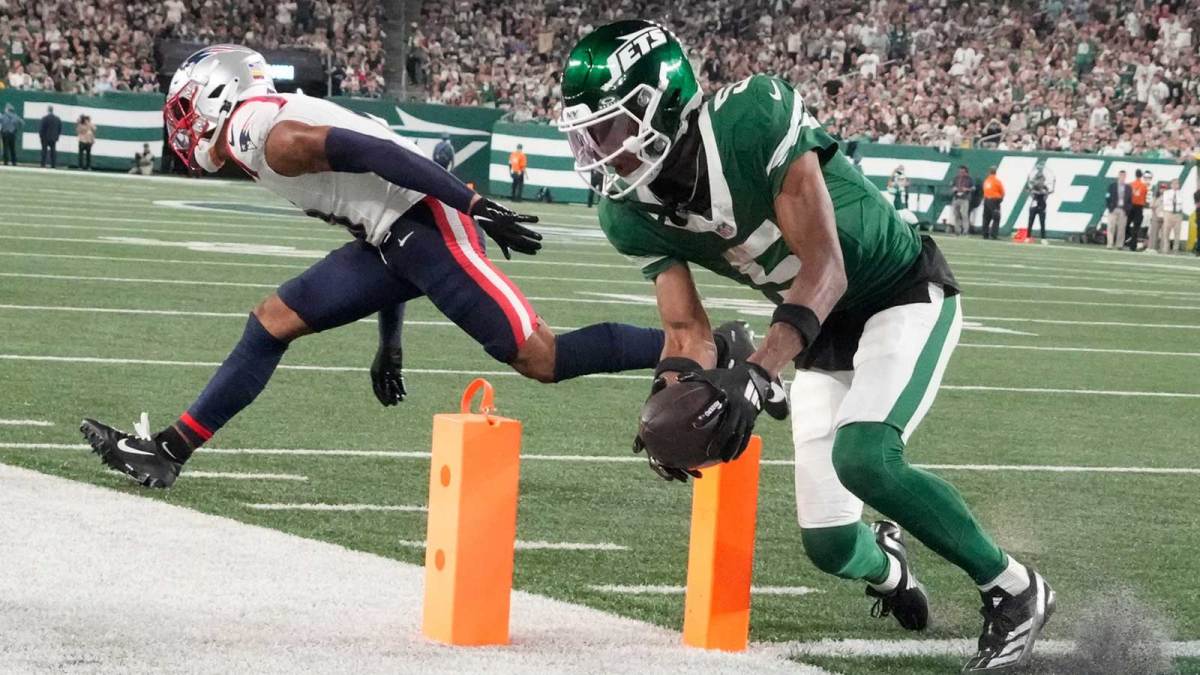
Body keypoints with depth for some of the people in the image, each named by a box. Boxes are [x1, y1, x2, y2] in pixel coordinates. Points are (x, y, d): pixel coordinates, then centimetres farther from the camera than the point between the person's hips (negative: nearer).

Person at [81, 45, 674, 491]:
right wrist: (390, 342, 26)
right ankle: (170, 451, 12)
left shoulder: (271, 135, -10)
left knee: (541, 359, -14)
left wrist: (474, 206, -24)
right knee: (274, 320, 9)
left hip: (429, 228, -10)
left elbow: (377, 154, -20)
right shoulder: (280, 121, 21)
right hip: (395, 240, 10)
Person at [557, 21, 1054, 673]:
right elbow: (688, 330, -6)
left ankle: (1014, 590, -10)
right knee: (831, 547, 1)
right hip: (824, 327, 6)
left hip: (903, 294, -6)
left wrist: (756, 372, -47)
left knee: (861, 456, -31)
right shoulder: (631, 214, -11)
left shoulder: (753, 118, -32)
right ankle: (888, 565, 41)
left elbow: (825, 270, -34)